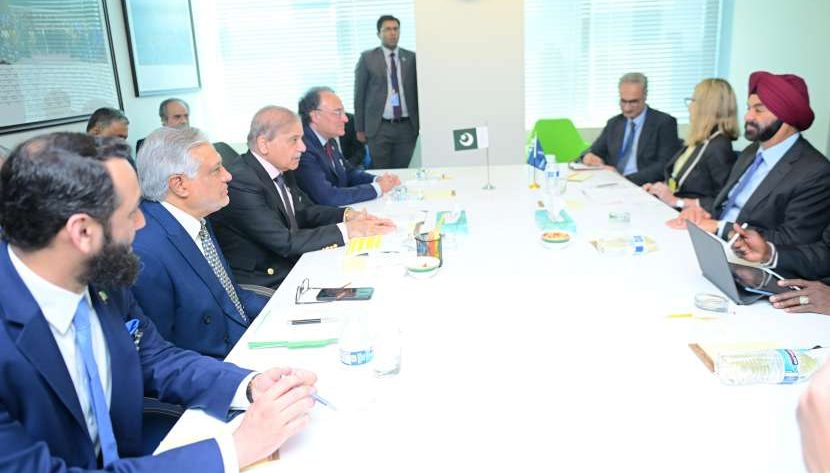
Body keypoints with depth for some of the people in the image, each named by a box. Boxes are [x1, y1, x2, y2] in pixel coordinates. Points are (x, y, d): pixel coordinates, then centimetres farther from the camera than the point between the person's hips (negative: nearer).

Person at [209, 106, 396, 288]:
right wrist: (347, 230, -23)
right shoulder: (241, 182, -22)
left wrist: (348, 215, -5)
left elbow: (305, 211, 14)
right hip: (265, 286, -8)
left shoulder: (280, 169, 3)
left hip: (293, 264, 8)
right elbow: (284, 242, -25)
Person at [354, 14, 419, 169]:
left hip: (407, 127, 2)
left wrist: (421, 123, 6)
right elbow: (359, 95, 4)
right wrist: (360, 128, 0)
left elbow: (418, 91, 11)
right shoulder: (368, 58, 3)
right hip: (379, 127, -2)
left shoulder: (411, 58, 8)